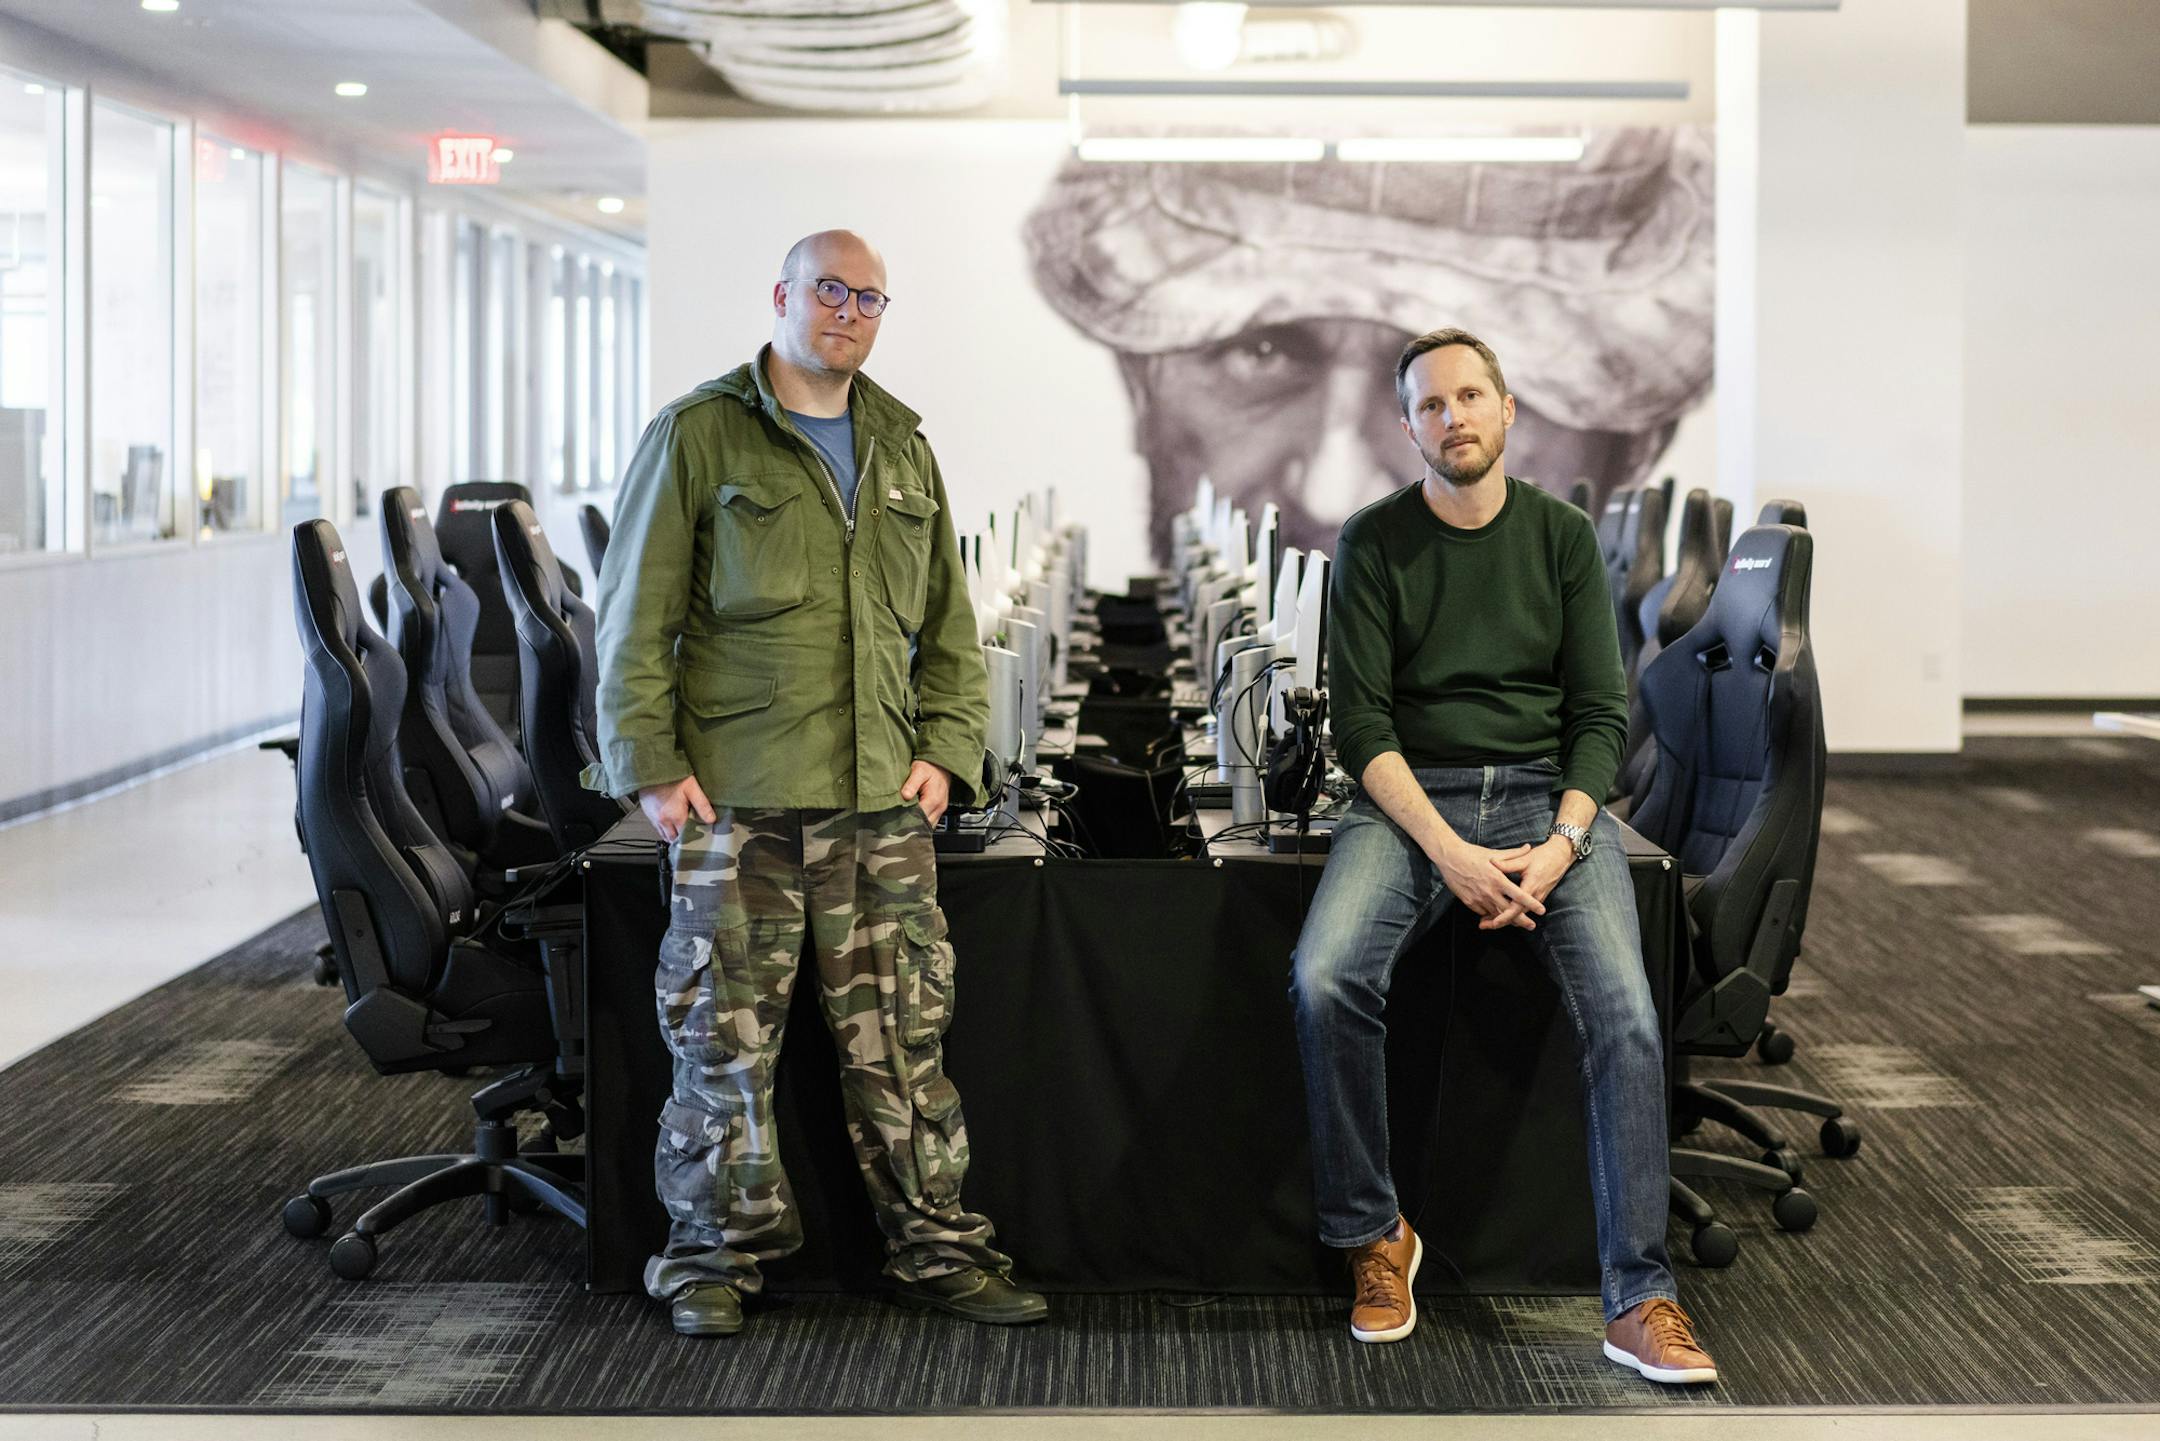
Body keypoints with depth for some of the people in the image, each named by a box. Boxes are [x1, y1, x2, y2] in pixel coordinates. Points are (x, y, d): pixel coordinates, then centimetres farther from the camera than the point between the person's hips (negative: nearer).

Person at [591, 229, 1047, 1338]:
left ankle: (937, 1248, 15)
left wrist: (946, 747, 8)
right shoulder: (698, 436, 1)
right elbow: (636, 617, -2)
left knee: (901, 1039, 6)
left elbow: (948, 622, 20)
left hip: (882, 803, 4)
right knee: (724, 1040, 1)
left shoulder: (902, 448, 16)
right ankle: (713, 1258, 14)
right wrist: (652, 766, -7)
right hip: (736, 800, -4)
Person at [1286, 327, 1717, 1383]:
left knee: (1624, 1013, -23)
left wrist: (1561, 843, -12)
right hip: (1410, 797, -1)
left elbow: (1601, 710, 6)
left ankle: (1638, 1298, -17)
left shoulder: (1563, 535, 9)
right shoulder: (1375, 543, 4)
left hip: (1547, 794, 1)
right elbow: (1359, 720, -3)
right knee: (1325, 980, -29)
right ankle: (1373, 1238, -10)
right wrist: (1449, 851, -17)